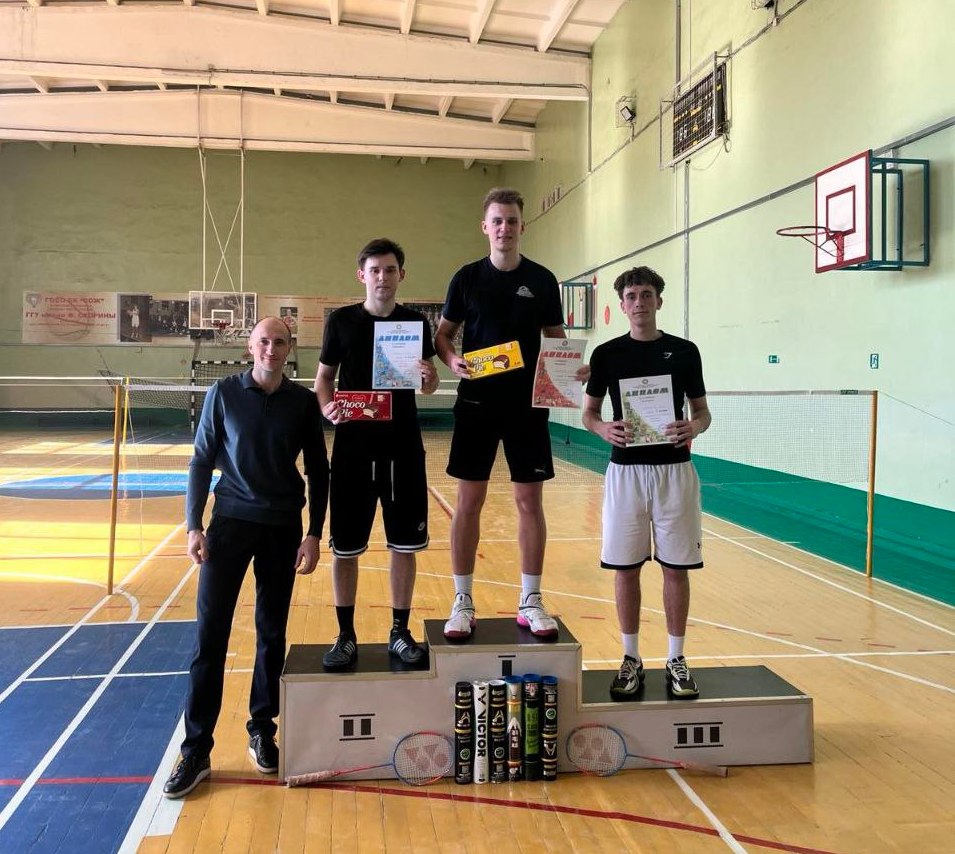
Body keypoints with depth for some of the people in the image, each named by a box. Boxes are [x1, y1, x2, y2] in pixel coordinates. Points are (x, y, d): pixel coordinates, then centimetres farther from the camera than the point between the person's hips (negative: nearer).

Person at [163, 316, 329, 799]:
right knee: (209, 634, -2)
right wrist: (194, 526, -6)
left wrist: (314, 534, -3)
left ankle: (262, 731, 24)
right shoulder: (224, 393, 0)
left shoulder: (303, 402, 1)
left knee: (272, 635, 8)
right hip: (230, 522, -1)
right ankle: (196, 750, 5)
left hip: (283, 528, 1)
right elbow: (202, 462, 2)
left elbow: (318, 472, 4)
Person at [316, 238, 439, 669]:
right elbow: (324, 377, 6)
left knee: (404, 544, 7)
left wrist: (429, 377, -14)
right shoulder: (341, 320, 1)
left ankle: (400, 632, 24)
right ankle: (346, 636, 20)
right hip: (353, 447, -1)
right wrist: (327, 407, -15)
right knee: (344, 547, 4)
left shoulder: (415, 322, 4)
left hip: (403, 447, 1)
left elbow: (429, 387, 9)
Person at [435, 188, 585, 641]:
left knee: (530, 501, 4)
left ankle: (530, 602, 17)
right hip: (476, 403, 0)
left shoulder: (542, 280, 4)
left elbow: (556, 340, 9)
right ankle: (463, 603, 13)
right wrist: (451, 359, -14)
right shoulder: (467, 277, 3)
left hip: (527, 404, 1)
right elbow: (442, 334, 7)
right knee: (469, 502, 2)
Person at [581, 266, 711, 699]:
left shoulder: (684, 351, 3)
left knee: (676, 567, 5)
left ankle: (676, 659, 19)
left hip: (675, 470, 0)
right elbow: (588, 412, 7)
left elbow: (702, 410, 8)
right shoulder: (607, 354, 3)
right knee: (625, 567, 5)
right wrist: (604, 429, -15)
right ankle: (631, 659, 18)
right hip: (625, 470, 0)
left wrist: (694, 427, -15)